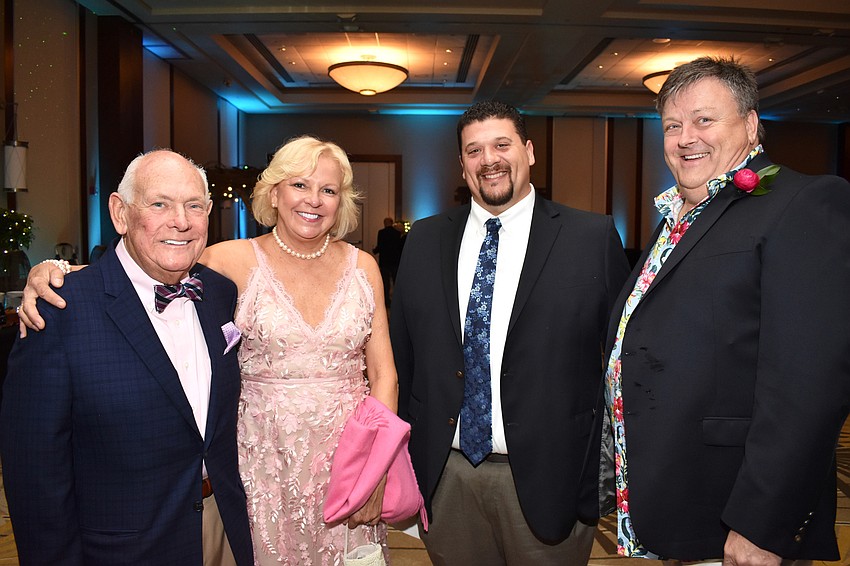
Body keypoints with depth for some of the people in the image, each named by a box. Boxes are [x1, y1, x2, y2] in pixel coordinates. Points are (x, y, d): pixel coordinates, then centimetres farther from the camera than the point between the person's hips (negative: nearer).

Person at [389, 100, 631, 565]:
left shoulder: (593, 238, -5)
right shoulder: (424, 241, 4)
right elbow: (401, 353, 7)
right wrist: (400, 457, 5)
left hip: (546, 478, -2)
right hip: (445, 476, 3)